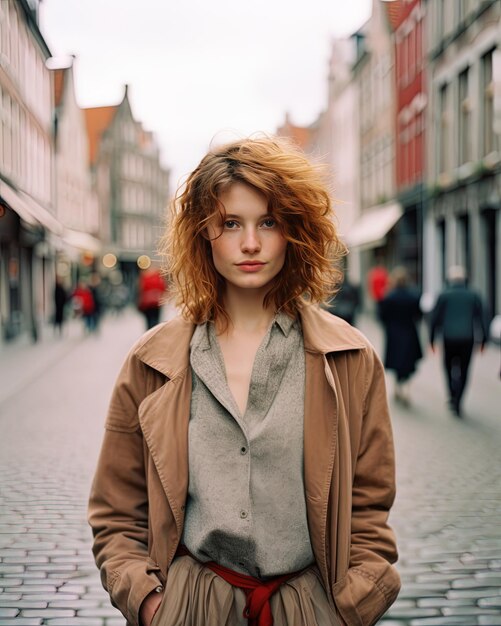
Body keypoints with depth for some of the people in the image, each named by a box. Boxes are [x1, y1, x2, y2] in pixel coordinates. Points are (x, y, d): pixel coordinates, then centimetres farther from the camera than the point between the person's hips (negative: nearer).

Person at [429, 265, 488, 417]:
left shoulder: (444, 296, -2)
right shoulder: (474, 296, 2)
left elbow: (435, 318, -1)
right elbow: (481, 318, 4)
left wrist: (432, 339, 8)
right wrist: (483, 339, 12)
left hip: (449, 338, -1)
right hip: (467, 338, 1)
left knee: (449, 366, 16)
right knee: (463, 371, 8)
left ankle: (453, 395, 0)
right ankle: (457, 403, 3)